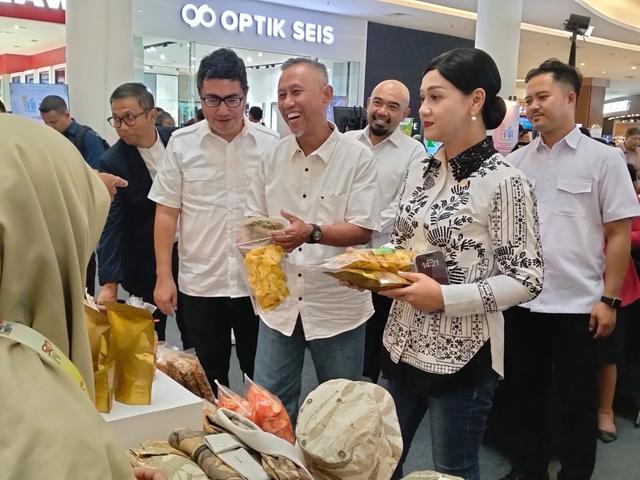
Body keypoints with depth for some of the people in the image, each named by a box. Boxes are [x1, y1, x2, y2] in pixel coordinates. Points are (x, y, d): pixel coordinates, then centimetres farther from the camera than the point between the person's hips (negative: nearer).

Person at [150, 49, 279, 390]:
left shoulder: (271, 144, -2)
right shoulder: (182, 144, -2)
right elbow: (166, 213, 1)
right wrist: (163, 277, -3)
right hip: (200, 284, 0)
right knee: (209, 380, 15)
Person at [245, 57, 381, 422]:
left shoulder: (358, 157, -9)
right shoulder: (273, 156, 4)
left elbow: (363, 230, -13)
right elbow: (254, 221, 9)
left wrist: (313, 233, -28)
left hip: (338, 307, -3)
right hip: (279, 302, 4)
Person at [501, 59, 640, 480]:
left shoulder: (604, 158, -3)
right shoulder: (516, 162, 7)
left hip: (576, 305, -3)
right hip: (522, 302, 4)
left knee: (577, 402, 10)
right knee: (527, 395, 16)